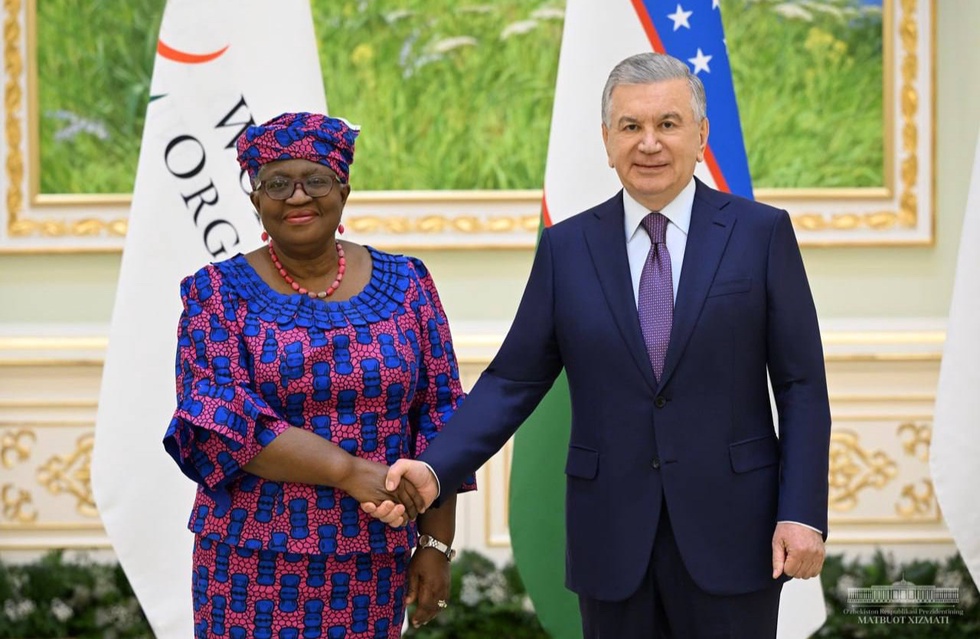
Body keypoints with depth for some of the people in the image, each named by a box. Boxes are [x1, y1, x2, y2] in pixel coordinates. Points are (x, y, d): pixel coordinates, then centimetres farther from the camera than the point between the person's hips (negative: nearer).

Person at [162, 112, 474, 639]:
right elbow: (218, 421, -13)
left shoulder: (405, 285, 5)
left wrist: (435, 545, 0)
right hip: (256, 563, -2)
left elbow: (439, 419, 5)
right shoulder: (218, 294, -1)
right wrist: (349, 470, -21)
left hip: (372, 564, 2)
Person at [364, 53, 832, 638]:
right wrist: (436, 469, -11)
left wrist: (804, 515, -9)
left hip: (729, 527, -2)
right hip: (612, 536, 2)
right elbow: (513, 381, 4)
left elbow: (802, 386, -1)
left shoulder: (762, 233, 0)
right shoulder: (567, 248, 5)